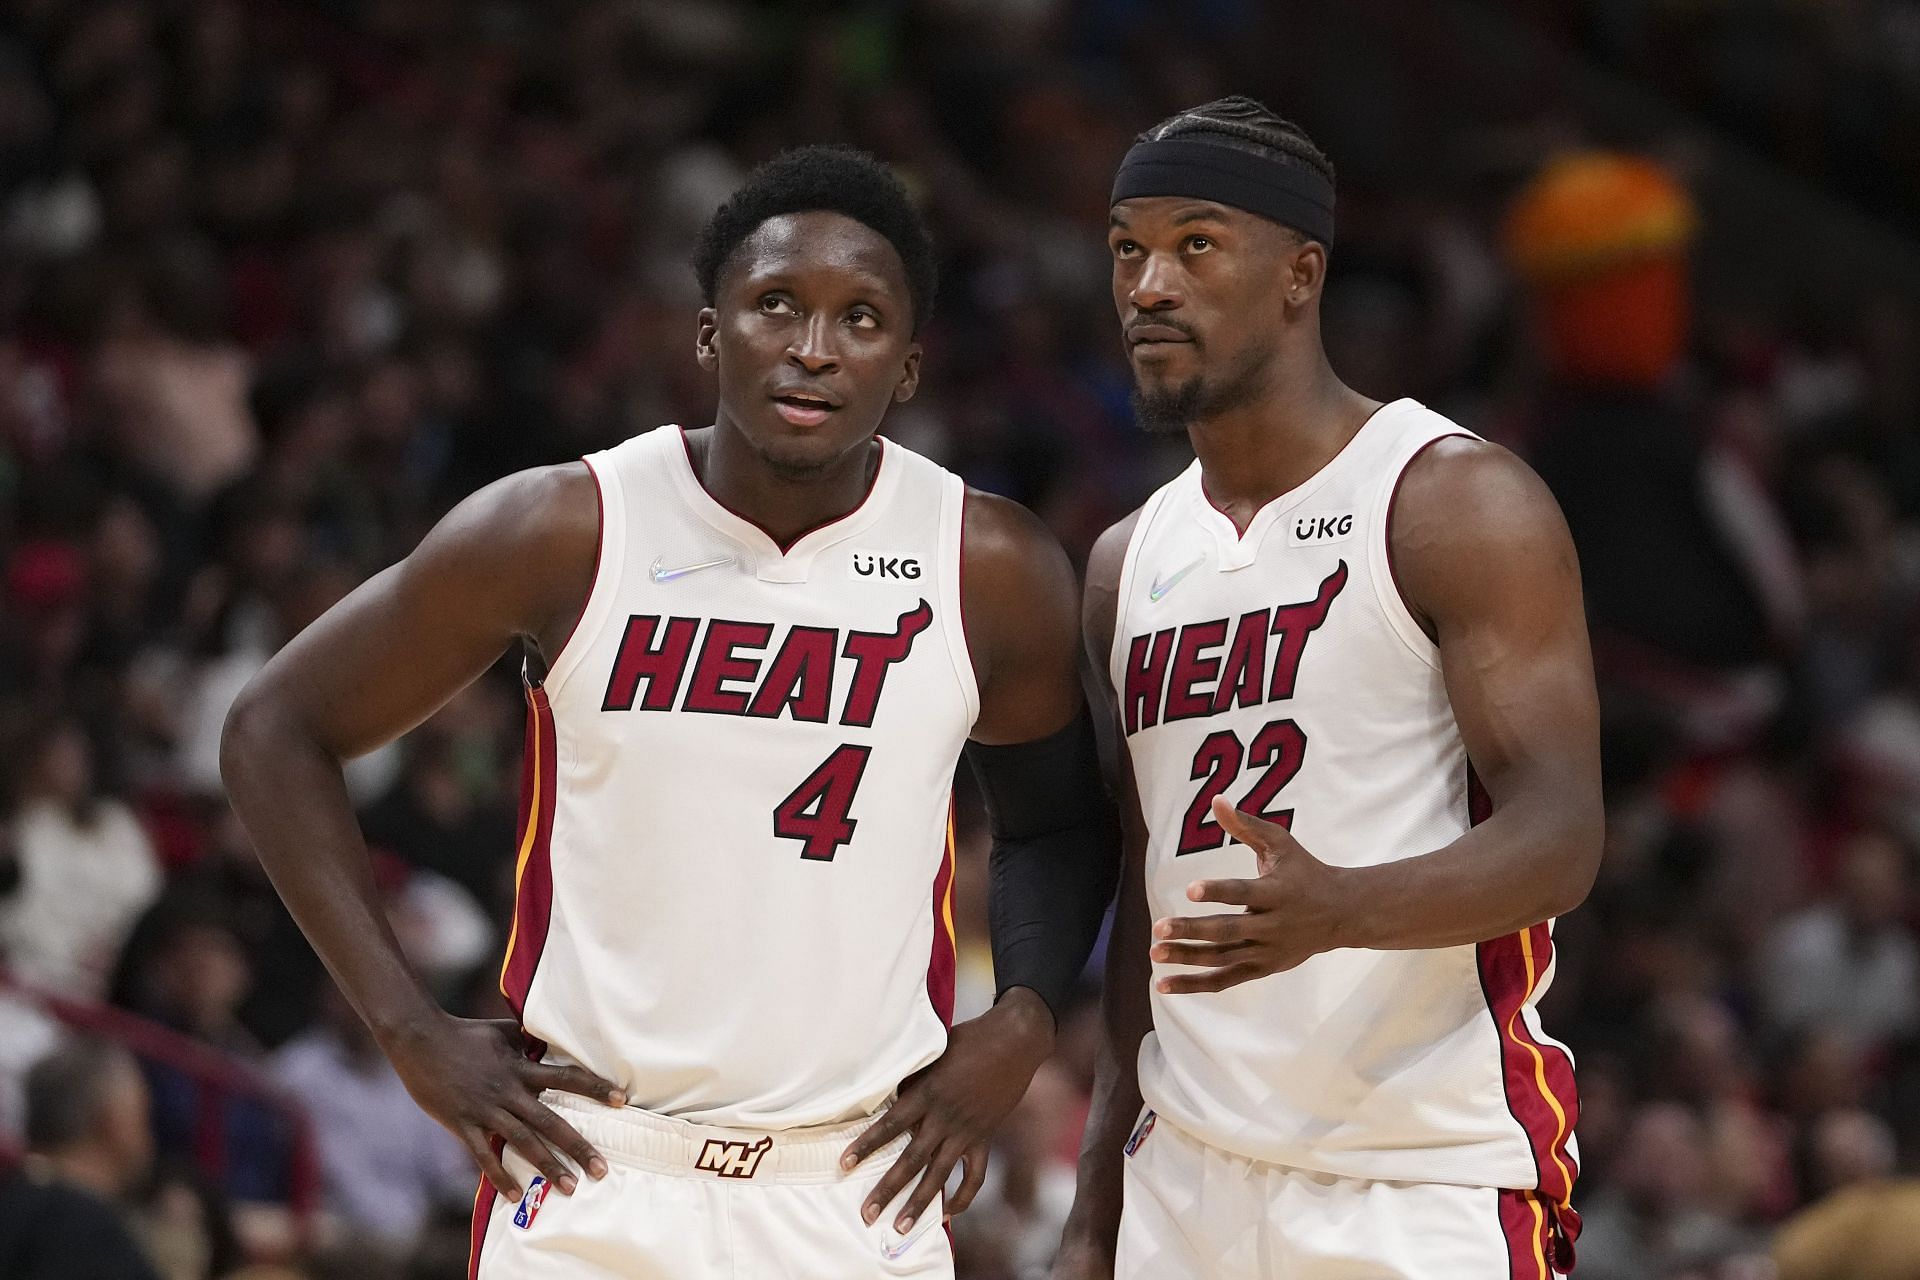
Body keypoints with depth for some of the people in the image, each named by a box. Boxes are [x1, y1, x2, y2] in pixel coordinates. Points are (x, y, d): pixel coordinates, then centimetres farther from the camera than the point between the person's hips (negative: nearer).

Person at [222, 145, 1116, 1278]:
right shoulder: (563, 535, -6)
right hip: (590, 1179, -1)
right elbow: (278, 730, 3)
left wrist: (1022, 1026, 0)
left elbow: (1058, 820, 18)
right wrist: (414, 1033, -3)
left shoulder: (992, 571, -2)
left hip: (860, 1188, 1)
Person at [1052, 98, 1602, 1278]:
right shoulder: (1130, 565, 15)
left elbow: (1558, 839, -15)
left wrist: (1340, 908, -34)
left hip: (1432, 1183, -6)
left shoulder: (1459, 504, -6)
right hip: (1189, 1184, 6)